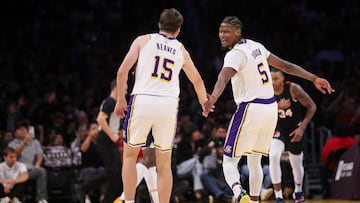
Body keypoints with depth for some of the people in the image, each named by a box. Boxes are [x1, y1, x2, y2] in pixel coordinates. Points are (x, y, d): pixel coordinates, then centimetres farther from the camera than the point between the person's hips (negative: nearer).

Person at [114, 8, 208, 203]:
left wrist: (120, 100, 12)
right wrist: (205, 104, 50)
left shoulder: (143, 40, 11)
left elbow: (122, 71, 1)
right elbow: (197, 81, 32)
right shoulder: (181, 50, 19)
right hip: (169, 103, 2)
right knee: (164, 163, 12)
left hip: (142, 100, -2)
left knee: (129, 154, 14)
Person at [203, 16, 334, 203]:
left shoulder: (236, 54, -13)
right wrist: (314, 79, 21)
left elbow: (223, 78, -34)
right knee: (255, 160, 21)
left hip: (251, 109, -8)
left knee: (229, 161, -3)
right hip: (271, 108, 8)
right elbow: (284, 65, 17)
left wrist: (213, 99, -52)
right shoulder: (255, 46, 12)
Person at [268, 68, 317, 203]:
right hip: (278, 129, 0)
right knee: (273, 156, -26)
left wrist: (302, 128, -20)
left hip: (295, 130, 0)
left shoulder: (293, 89, -22)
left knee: (296, 163, 15)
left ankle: (298, 192, 47)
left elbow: (312, 106, -14)